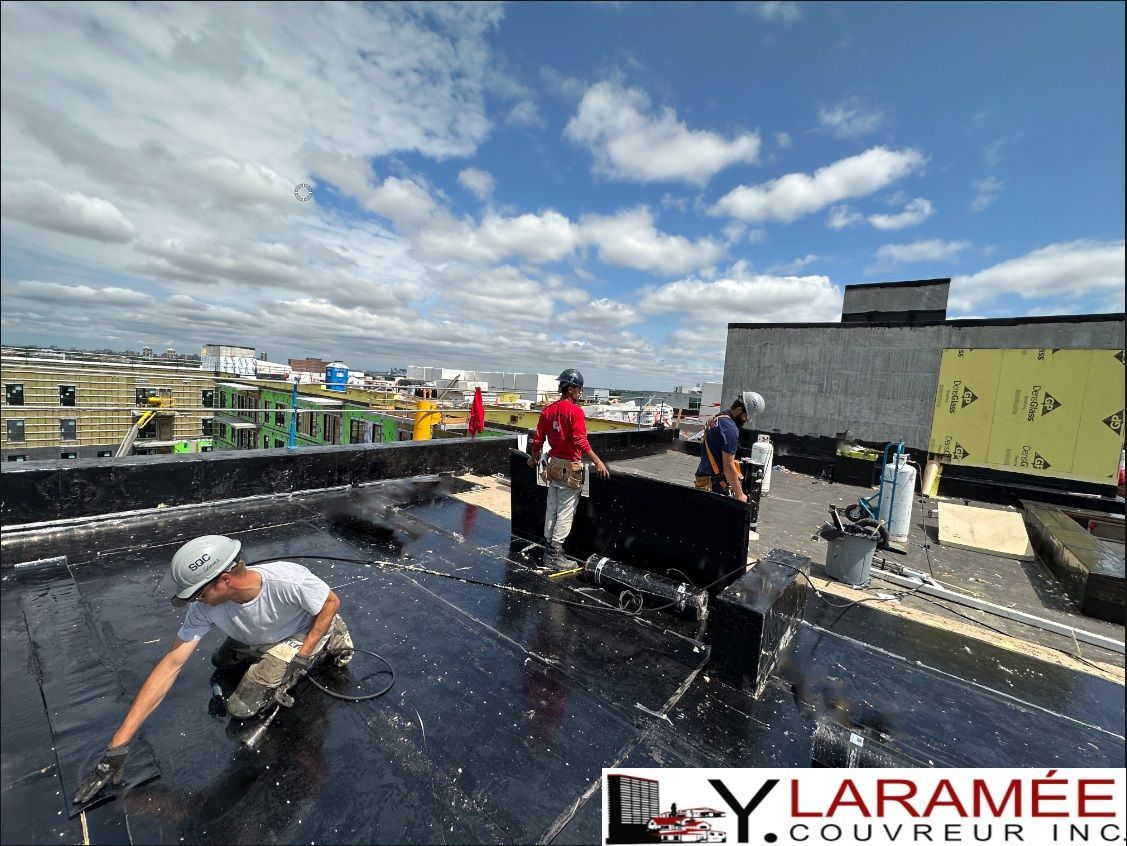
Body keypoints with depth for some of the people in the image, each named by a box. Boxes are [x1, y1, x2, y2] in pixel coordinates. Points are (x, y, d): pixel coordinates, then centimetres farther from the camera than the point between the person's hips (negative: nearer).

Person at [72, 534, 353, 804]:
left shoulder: (289, 580, -42)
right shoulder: (204, 608, -25)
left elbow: (332, 602, -24)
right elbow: (171, 664, -21)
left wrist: (302, 655, -24)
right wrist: (118, 744, -20)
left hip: (301, 636, -5)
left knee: (242, 707, -12)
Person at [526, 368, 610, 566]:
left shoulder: (549, 410, 7)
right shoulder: (575, 411, -15)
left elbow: (538, 439, 11)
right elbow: (581, 441, -23)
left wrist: (533, 459, 25)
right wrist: (598, 462, -20)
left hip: (553, 465, 7)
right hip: (570, 467, -7)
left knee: (551, 509, 16)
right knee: (565, 512, 3)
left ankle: (548, 546, 26)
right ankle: (555, 551, 8)